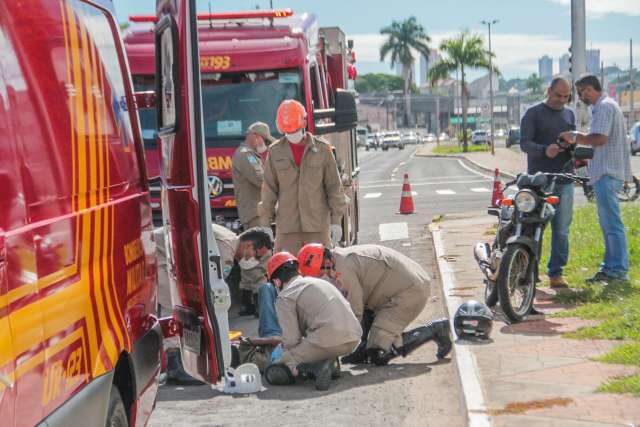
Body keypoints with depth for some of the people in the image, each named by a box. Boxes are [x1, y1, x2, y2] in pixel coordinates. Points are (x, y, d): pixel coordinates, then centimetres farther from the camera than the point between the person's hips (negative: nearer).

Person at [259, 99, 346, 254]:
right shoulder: (275, 151, 4)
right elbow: (269, 188, 6)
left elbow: (334, 187, 3)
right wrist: (265, 222, 4)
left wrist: (336, 221, -1)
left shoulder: (322, 149, 1)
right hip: (287, 225, 0)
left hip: (318, 224, 0)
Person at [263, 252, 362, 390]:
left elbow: (291, 340, -4)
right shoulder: (320, 282, 26)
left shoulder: (284, 297, 2)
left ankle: (315, 367, -17)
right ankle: (327, 362, 7)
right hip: (354, 339, 7)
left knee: (272, 372, 3)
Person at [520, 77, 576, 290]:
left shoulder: (569, 114, 19)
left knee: (562, 230, 3)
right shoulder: (533, 114, 1)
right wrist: (544, 150, -25)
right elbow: (525, 143, -7)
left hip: (564, 181, 5)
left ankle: (556, 273, 9)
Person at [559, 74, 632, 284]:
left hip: (607, 173, -11)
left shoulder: (604, 107, -13)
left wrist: (575, 138, -13)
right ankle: (610, 266, 20)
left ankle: (619, 269, -8)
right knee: (608, 223, 14)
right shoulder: (607, 105, 21)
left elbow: (600, 138, -24)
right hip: (606, 172, 11)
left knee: (612, 223, -9)